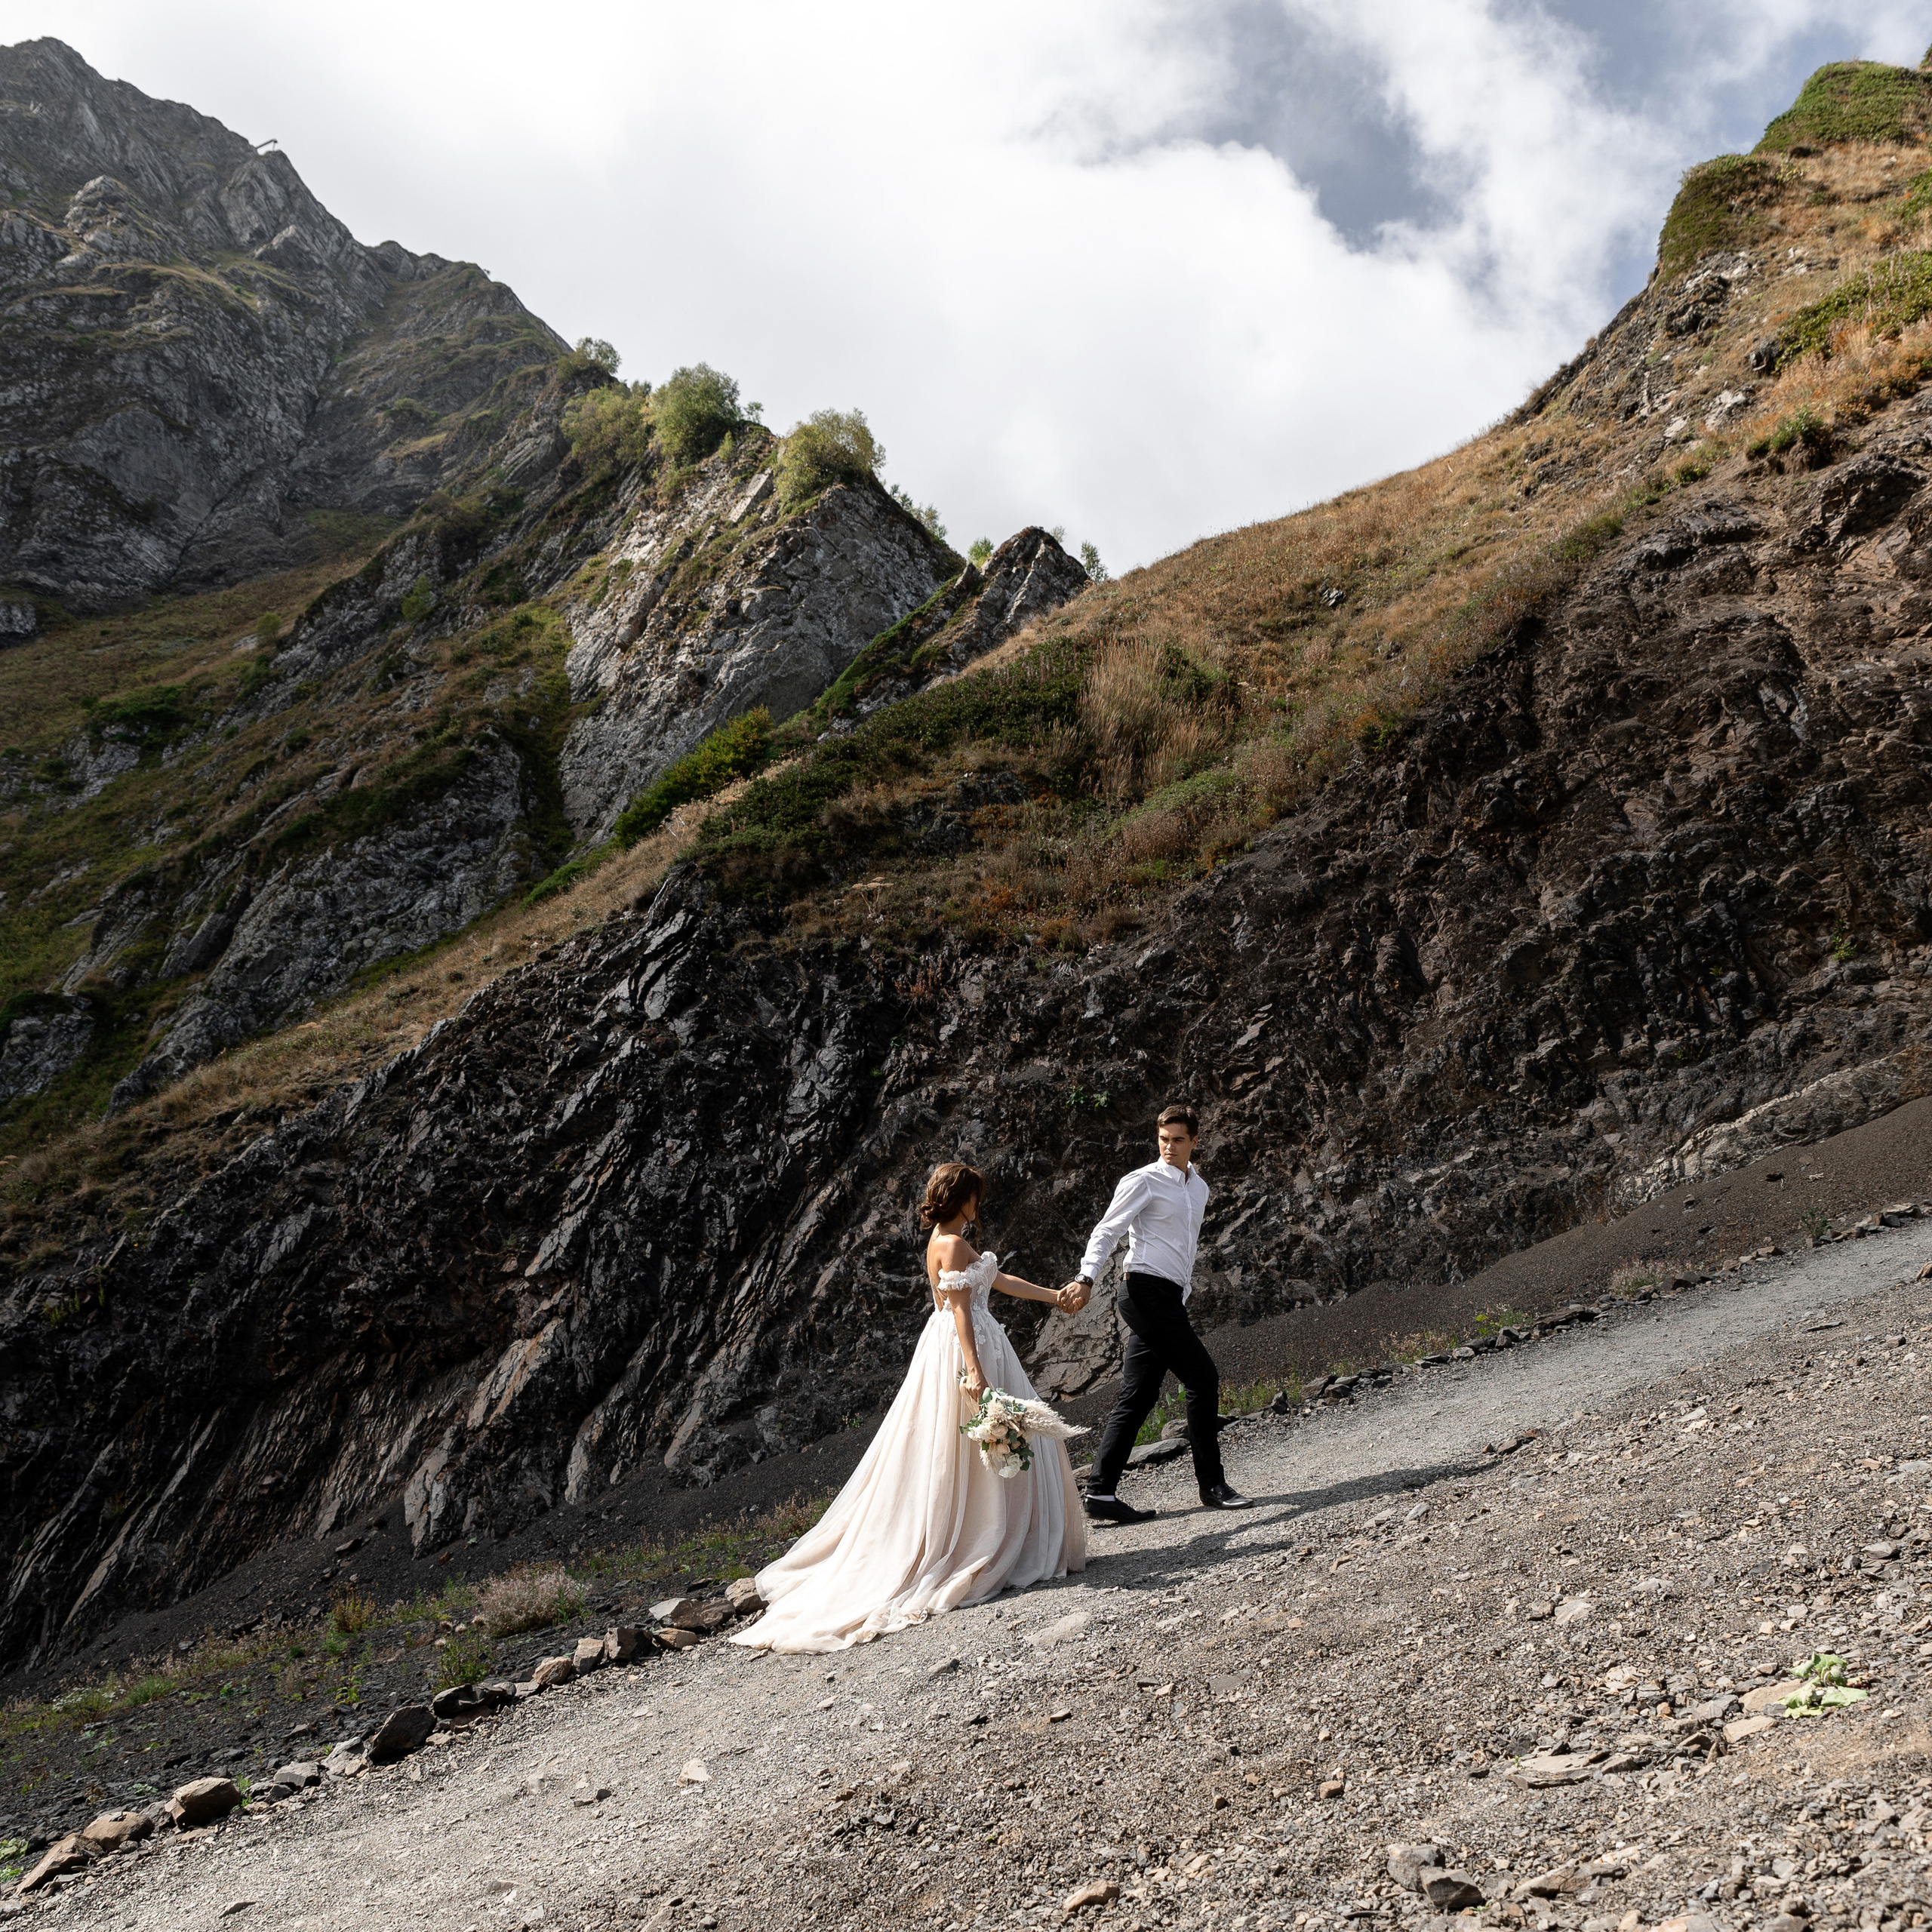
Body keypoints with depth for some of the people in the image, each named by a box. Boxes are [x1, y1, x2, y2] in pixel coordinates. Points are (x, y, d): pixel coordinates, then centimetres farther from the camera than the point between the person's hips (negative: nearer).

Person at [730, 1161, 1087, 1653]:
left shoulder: (946, 1240, 16)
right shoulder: (953, 1244, -15)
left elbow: (997, 1280, 24)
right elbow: (959, 1309, -23)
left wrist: (1053, 1296, 29)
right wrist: (974, 1369, -28)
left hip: (945, 1349, 10)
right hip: (966, 1349, -10)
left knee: (942, 1454, 11)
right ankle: (1002, 1553, 4)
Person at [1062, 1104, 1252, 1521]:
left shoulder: (1199, 1188, 20)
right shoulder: (1144, 1181, -4)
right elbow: (1107, 1231, -12)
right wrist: (1086, 1278, -25)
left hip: (1169, 1299, 8)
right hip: (1147, 1292, -8)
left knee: (1136, 1399, 4)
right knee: (1204, 1378, -6)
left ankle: (1100, 1494, 5)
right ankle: (1212, 1485, 4)